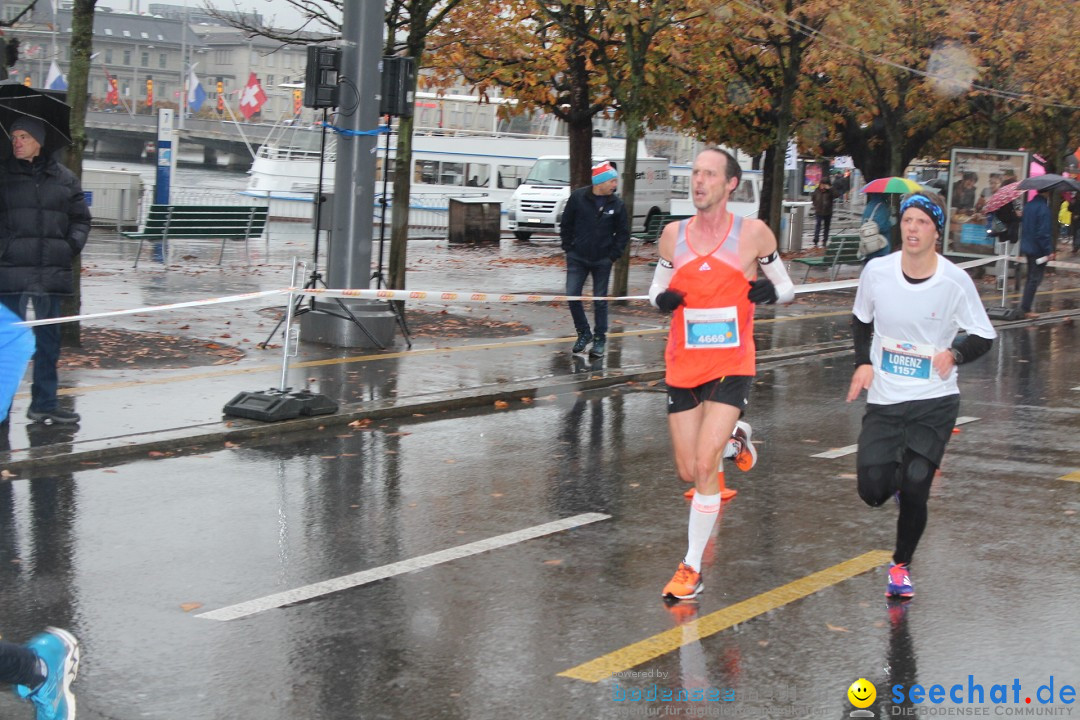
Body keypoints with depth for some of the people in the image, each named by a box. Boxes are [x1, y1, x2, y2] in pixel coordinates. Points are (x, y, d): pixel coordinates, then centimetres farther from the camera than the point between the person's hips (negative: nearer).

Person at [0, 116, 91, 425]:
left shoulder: (64, 178, 8)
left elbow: (81, 217, 13)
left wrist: (72, 245, -1)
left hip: (51, 272, 3)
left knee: (49, 338, 10)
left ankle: (44, 404, 20)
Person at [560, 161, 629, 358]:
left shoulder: (617, 204, -4)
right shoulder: (578, 197, -6)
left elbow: (623, 233, 4)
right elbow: (565, 225, 4)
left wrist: (613, 255, -4)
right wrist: (568, 249, 0)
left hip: (602, 261, 0)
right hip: (577, 258, 0)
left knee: (600, 300, 5)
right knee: (572, 295, -5)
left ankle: (600, 339, 15)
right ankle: (584, 332, 14)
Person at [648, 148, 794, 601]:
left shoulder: (753, 233, -5)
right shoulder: (673, 234, 4)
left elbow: (786, 289, 7)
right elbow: (657, 290, 16)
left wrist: (772, 290, -16)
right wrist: (662, 299, -7)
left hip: (732, 365, -4)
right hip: (682, 365, 4)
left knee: (704, 465, -17)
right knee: (688, 472, 8)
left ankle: (693, 567, -6)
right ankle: (731, 440, 43)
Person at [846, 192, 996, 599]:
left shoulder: (955, 282, -11)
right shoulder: (876, 272, -5)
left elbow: (984, 336, 0)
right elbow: (862, 320, 13)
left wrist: (954, 354, -20)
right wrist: (863, 361, -2)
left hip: (935, 401, -2)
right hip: (883, 400, 2)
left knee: (914, 489, -10)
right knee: (872, 491, -5)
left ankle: (902, 566, 16)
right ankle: (898, 476, 34)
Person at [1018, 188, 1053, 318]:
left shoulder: (1028, 205, 8)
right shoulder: (1043, 208, -20)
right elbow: (1043, 232, -23)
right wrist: (1049, 251, -19)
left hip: (1027, 248, 9)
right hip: (1038, 249, -9)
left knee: (1031, 278, 18)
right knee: (1035, 279, -1)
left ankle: (1024, 307, 20)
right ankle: (1026, 309, -1)